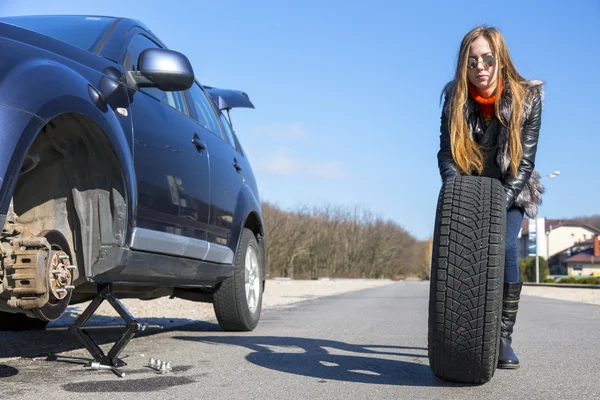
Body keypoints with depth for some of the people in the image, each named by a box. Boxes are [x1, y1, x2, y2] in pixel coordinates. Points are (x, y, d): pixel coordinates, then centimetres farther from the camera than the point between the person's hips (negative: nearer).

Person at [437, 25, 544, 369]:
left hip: (511, 191, -2)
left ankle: (504, 337, -17)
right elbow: (446, 155, -14)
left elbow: (525, 161, -17)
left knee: (504, 247, -22)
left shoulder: (528, 98, -18)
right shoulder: (455, 99, -14)